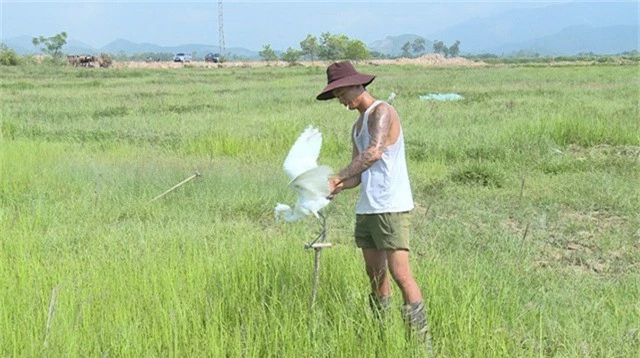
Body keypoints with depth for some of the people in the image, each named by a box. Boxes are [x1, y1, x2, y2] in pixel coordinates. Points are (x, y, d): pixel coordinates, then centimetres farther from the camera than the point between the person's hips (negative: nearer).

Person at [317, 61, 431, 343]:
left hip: (391, 207, -9)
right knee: (375, 275, 10)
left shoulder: (382, 112, -7)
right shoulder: (357, 127, 20)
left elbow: (375, 151, -25)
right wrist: (336, 189, -3)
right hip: (366, 208, 9)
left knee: (400, 274, -11)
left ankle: (421, 338, -8)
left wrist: (336, 178, -27)